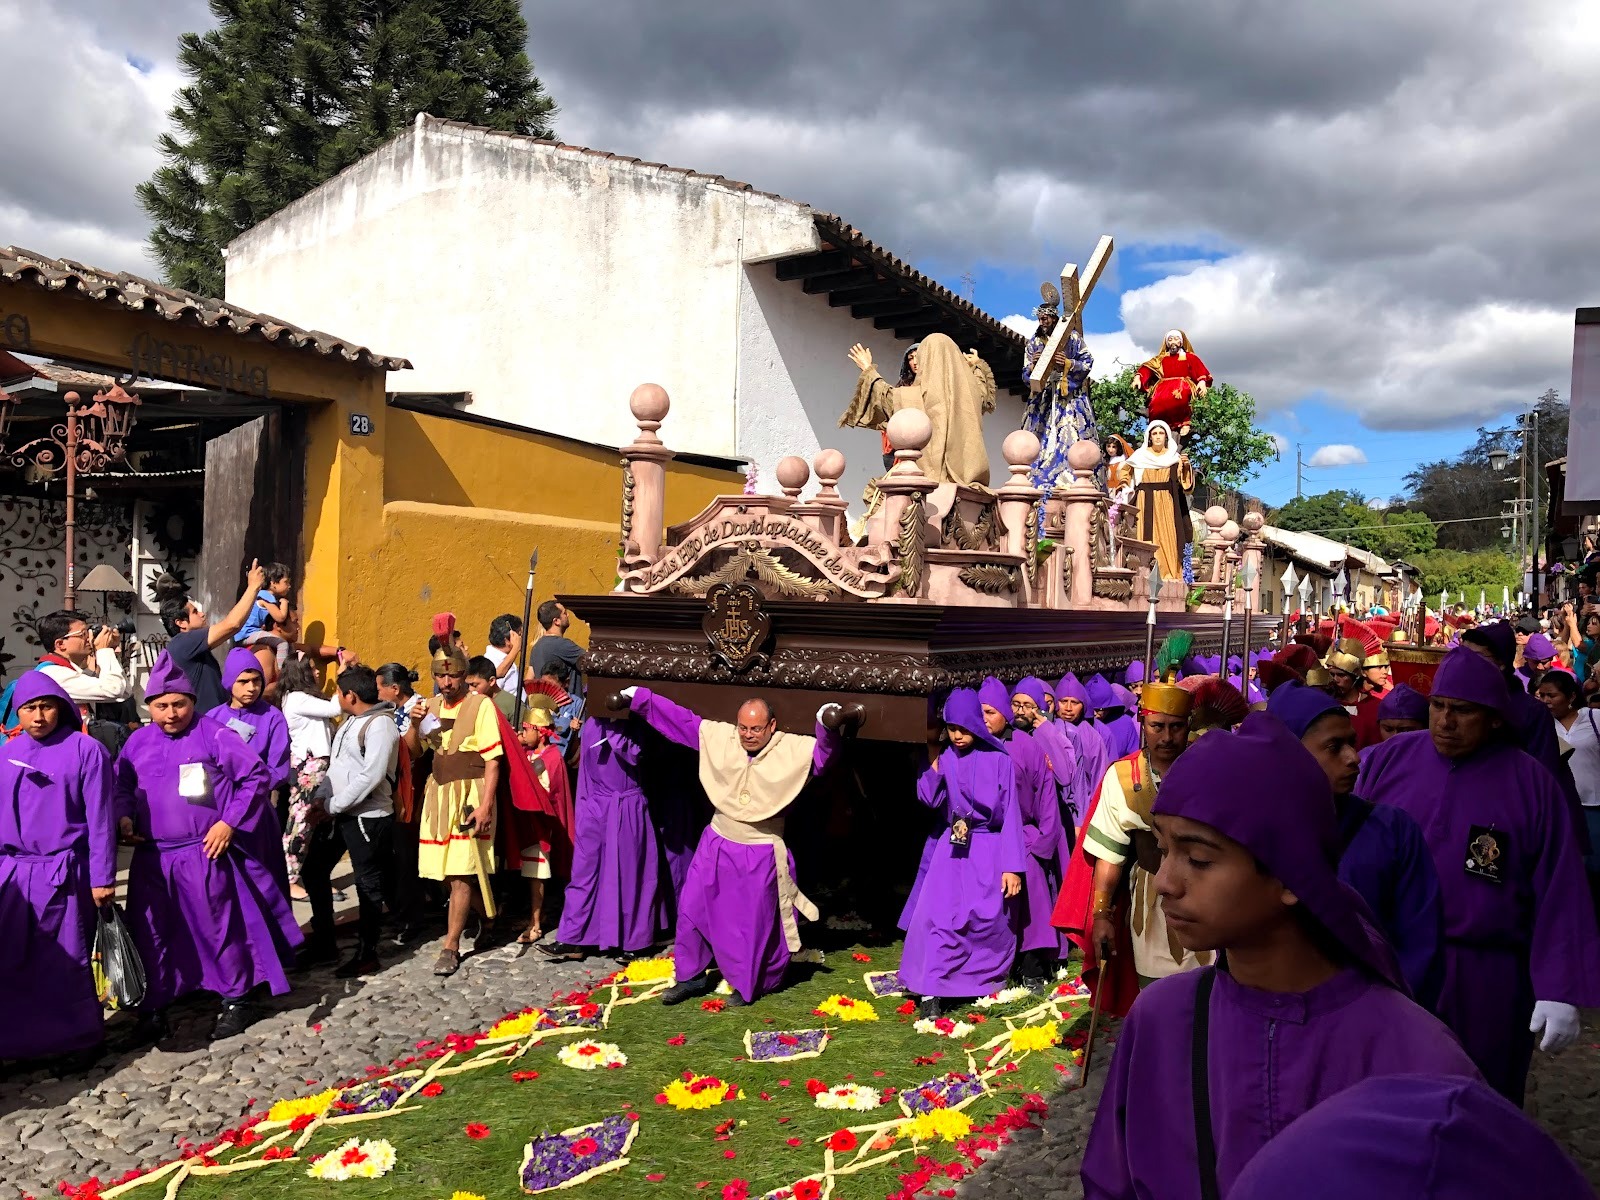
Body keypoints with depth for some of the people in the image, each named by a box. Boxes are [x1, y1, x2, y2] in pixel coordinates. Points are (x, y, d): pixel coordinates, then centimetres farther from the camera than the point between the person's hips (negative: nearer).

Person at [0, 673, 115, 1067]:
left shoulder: (85, 749, -6)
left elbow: (100, 817, -6)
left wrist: (102, 877, -8)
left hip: (62, 875, -4)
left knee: (66, 964, 4)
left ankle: (83, 1039, 21)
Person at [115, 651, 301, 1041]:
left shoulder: (214, 736, -6)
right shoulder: (138, 742, 9)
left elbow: (256, 777, -7)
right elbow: (121, 787, 20)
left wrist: (229, 823, -11)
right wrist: (124, 818, 1)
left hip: (205, 856, -4)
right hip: (152, 858, 5)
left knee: (219, 928, 5)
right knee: (150, 933, 10)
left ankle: (234, 1000, 19)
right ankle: (153, 1007, 25)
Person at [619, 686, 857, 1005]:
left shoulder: (792, 749, -16)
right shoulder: (718, 736, -7)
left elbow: (824, 754, -27)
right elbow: (678, 718, 0)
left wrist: (827, 728, -48)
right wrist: (638, 697, 1)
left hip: (761, 855, -3)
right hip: (716, 846, 4)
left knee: (755, 923, 10)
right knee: (692, 908, 10)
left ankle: (748, 985, 31)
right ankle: (691, 977, 29)